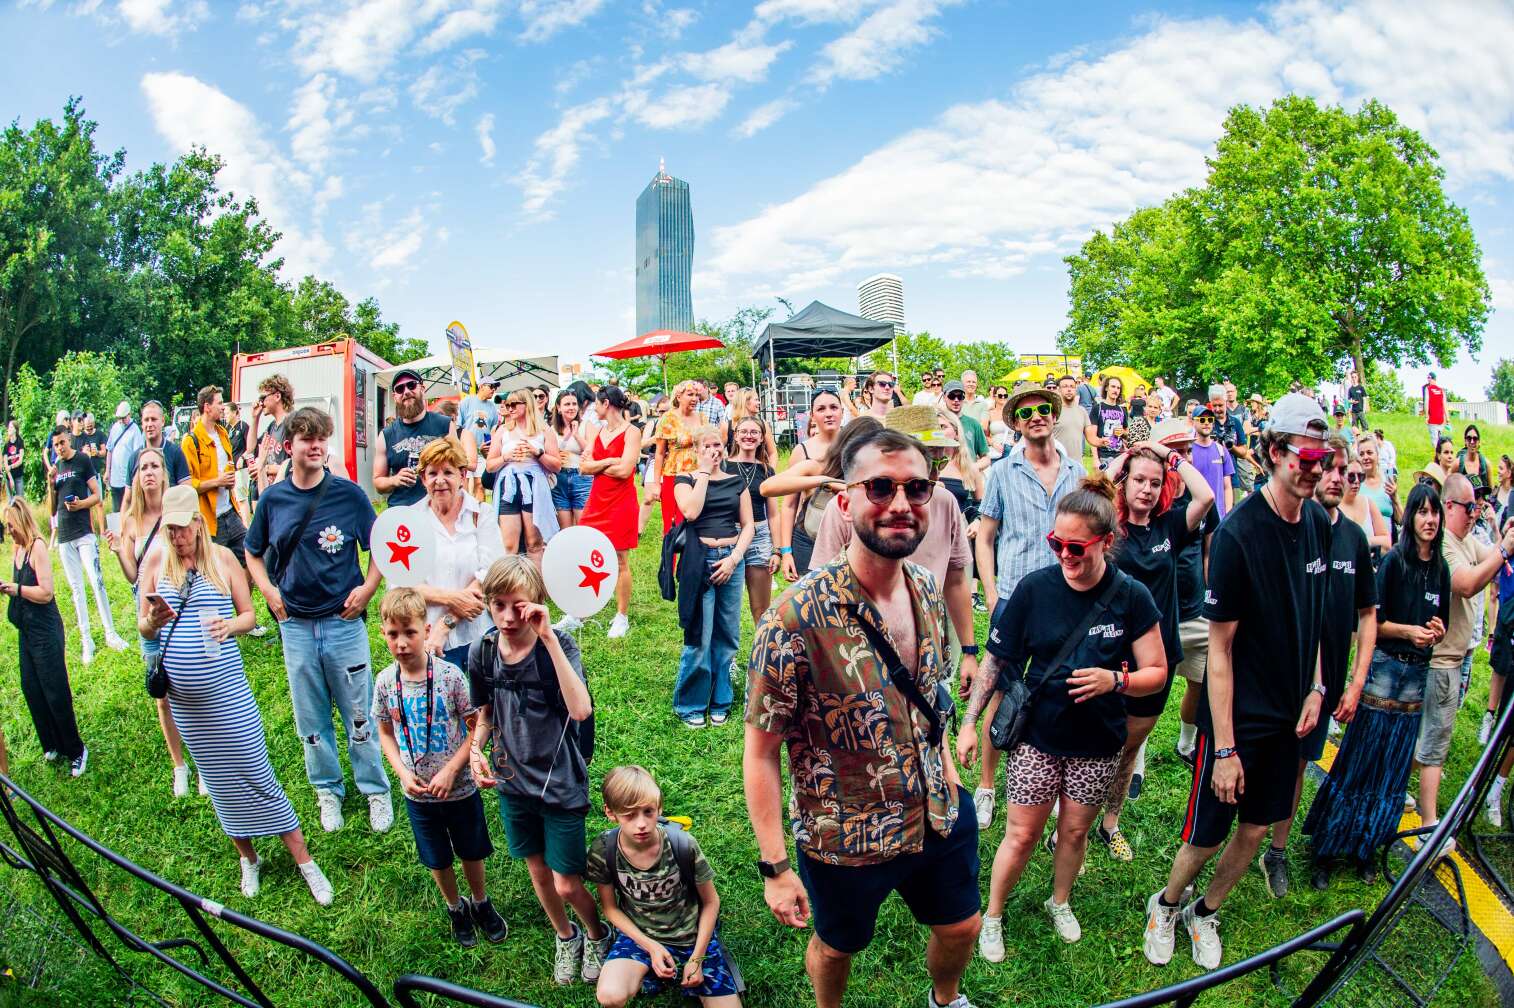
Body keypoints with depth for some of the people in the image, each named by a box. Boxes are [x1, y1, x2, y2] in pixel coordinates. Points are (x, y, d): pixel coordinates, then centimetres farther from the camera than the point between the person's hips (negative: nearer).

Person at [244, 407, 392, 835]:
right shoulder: (273, 499, 1)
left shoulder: (348, 493, -6)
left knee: (359, 714, 6)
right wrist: (269, 591, 2)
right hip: (296, 626, 2)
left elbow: (378, 546, 3)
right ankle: (328, 790, 30)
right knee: (311, 718, 13)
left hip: (344, 622, -2)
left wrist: (368, 587, -8)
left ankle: (375, 790, 21)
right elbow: (253, 552, 15)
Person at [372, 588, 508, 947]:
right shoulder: (385, 682, -10)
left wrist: (451, 770, -19)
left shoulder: (450, 675, -20)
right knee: (438, 860, 19)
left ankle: (480, 903, 44)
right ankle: (455, 908, 45)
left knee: (471, 852, 17)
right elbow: (385, 733, 3)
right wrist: (403, 773, -11)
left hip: (460, 787, -2)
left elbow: (477, 727, -13)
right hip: (417, 794, 2)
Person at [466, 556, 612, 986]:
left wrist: (547, 637, -38)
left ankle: (598, 935, 35)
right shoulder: (482, 652, -7)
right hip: (513, 781, 4)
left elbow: (580, 709, -37)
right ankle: (566, 937, 47)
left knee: (567, 885, 3)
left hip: (560, 784, -4)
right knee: (537, 870, 20)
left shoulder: (559, 645, -20)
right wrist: (475, 749, -11)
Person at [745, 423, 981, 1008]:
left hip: (941, 819, 6)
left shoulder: (926, 592, -6)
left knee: (961, 928, 25)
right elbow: (760, 751, -20)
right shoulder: (798, 617, -27)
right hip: (845, 844, -5)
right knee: (837, 947, 21)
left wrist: (949, 780, 13)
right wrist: (775, 867, -18)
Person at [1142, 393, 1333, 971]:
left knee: (1256, 829, 15)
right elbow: (1219, 648, -19)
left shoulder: (1318, 522, -1)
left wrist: (1315, 687, 4)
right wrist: (1224, 748, -18)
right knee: (1207, 835, 5)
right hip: (1238, 717, -6)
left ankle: (1205, 913, 39)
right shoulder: (1238, 532, -21)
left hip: (1287, 713, 6)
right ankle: (1165, 906, 33)